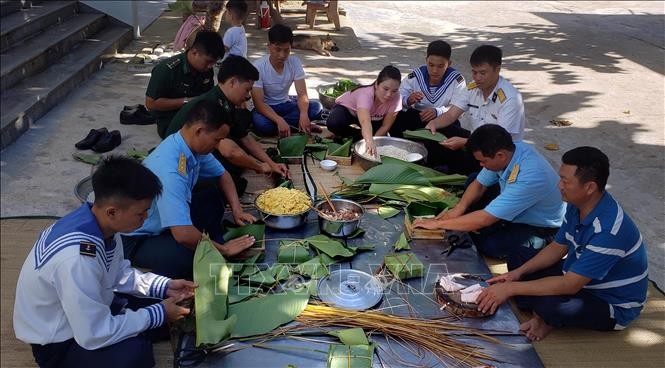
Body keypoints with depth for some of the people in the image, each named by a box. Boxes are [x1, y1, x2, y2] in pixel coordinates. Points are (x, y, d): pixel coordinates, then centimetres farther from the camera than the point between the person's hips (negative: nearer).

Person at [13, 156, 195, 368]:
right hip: (55, 343, -8)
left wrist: (165, 286, -4)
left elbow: (119, 274, 7)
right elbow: (94, 335, -31)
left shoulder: (101, 223, -13)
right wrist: (158, 314, -22)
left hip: (88, 310, 8)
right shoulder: (77, 258, -38)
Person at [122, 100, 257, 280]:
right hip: (137, 240, -9)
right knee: (195, 259, -31)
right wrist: (223, 249, -23)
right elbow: (183, 234, -39)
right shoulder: (169, 169, -35)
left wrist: (237, 210, -3)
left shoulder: (194, 146, -9)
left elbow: (222, 175, 12)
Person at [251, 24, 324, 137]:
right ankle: (294, 126, -17)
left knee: (317, 107, -22)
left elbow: (302, 94, -16)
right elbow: (258, 103, -25)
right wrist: (279, 120, -42)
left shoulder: (295, 62, -11)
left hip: (286, 104, 3)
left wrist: (303, 114, -39)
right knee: (261, 123, -39)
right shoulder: (258, 67, -21)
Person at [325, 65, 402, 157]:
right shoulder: (365, 94, -42)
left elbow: (385, 126, -22)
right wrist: (369, 141, -77)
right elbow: (365, 122, -60)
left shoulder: (396, 97, -29)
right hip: (347, 109, -4)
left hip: (373, 117, 4)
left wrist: (373, 140, -35)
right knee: (333, 123, -36)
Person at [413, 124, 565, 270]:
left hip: (542, 230, -7)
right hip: (516, 211, 7)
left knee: (489, 246, -26)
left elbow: (484, 219, -35)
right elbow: (479, 184, 2)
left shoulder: (529, 177, -38)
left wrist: (439, 223, -27)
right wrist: (459, 208, -15)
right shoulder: (507, 151, -16)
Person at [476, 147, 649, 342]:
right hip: (578, 278, 8)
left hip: (614, 305, -8)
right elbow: (557, 247, 5)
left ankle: (549, 321, -1)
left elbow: (570, 285, -35)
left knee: (549, 305, -33)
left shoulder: (608, 229, -36)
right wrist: (518, 273, -9)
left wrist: (510, 288, -32)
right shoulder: (577, 206, -8)